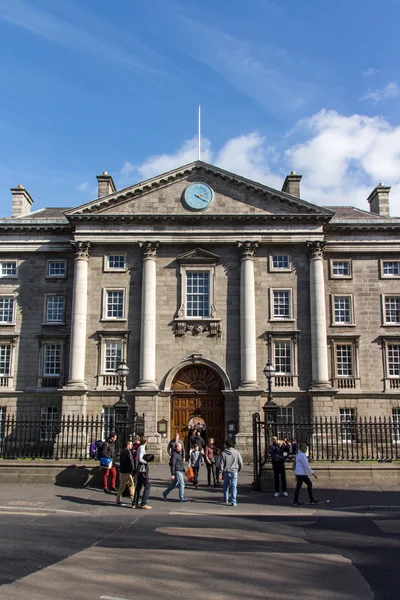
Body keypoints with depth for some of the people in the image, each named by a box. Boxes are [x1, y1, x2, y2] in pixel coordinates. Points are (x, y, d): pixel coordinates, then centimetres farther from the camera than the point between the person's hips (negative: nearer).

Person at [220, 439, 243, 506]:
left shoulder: (223, 453, -5)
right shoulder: (236, 452, -3)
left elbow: (221, 464, -5)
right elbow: (240, 462, 0)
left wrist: (221, 472, 0)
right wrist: (239, 469, 16)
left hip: (226, 472, 1)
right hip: (234, 471, -1)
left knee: (226, 485, 19)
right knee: (234, 486, 1)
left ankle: (225, 499, 30)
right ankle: (233, 502, -4)